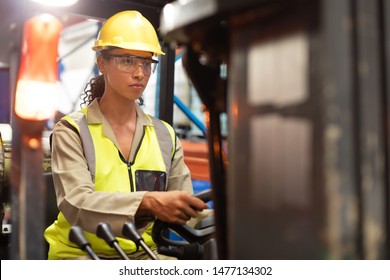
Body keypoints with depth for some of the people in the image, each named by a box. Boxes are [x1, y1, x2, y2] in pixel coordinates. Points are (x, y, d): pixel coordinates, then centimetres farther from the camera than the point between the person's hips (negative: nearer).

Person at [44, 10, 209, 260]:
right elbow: (75, 204, -20)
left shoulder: (165, 136, 8)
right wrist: (147, 202, -37)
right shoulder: (72, 131, -4)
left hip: (142, 254, 4)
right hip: (81, 254, -4)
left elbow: (185, 212, 3)